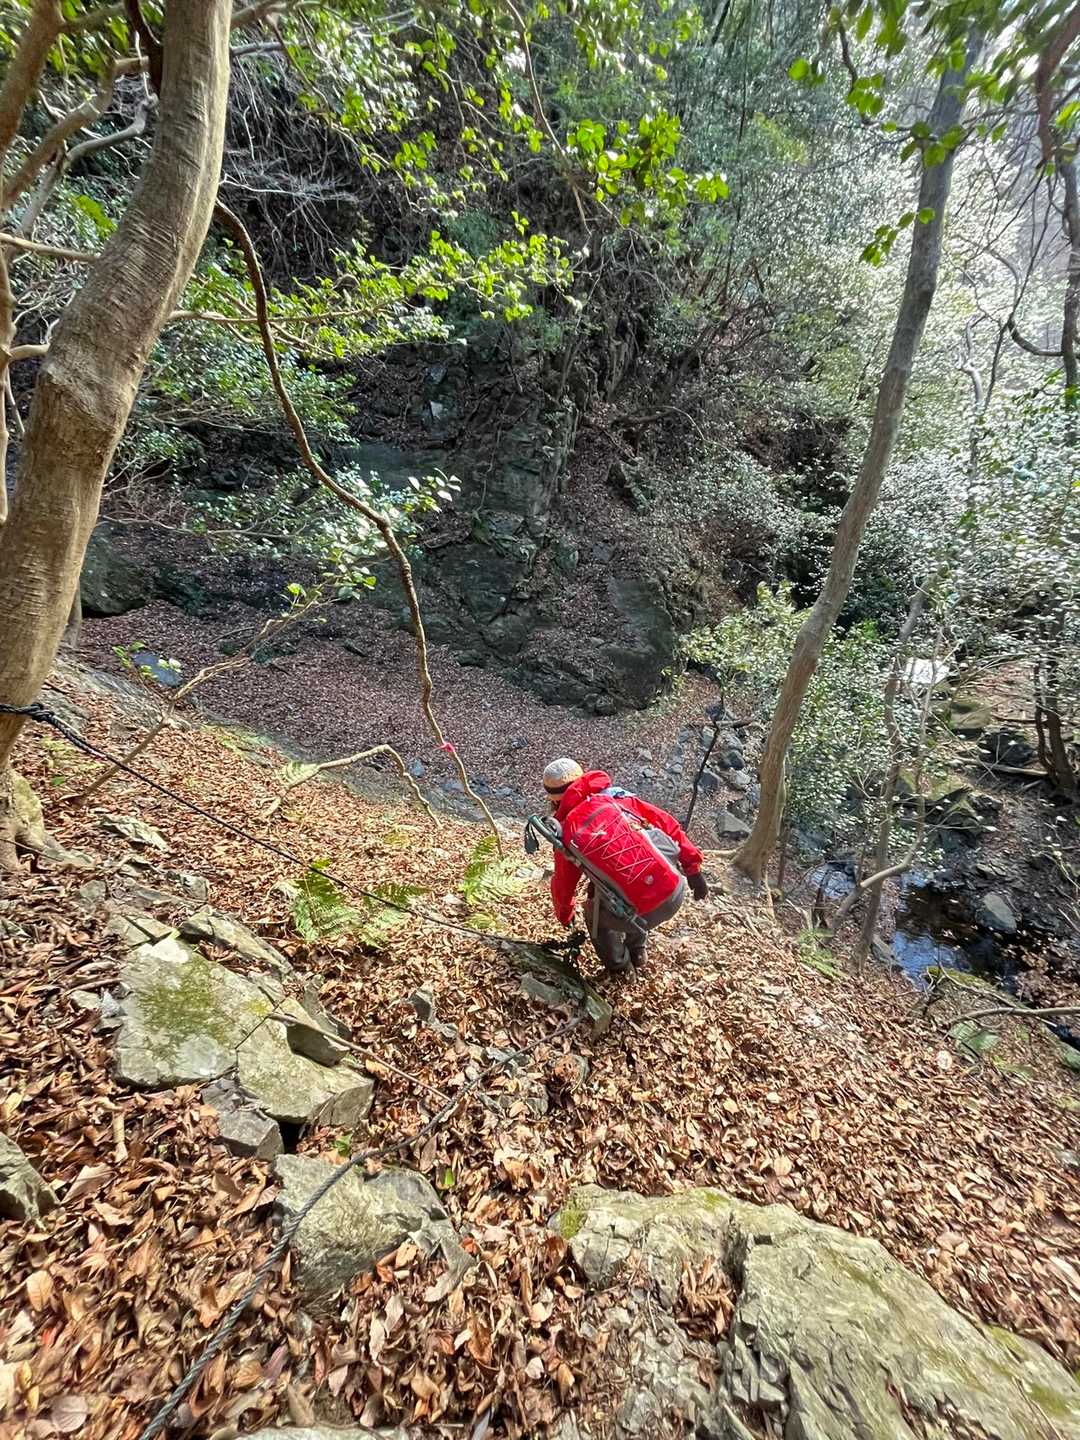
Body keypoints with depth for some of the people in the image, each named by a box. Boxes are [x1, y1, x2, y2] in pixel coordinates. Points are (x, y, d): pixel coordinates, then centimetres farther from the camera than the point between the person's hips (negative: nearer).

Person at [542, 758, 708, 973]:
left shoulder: (567, 834, 1)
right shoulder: (616, 797, 6)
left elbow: (563, 885, 16)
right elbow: (667, 824, 7)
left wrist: (564, 915, 37)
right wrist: (693, 868, 16)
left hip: (645, 912, -4)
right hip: (677, 890, 4)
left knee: (595, 913, 28)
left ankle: (618, 965, 40)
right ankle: (636, 952, 50)